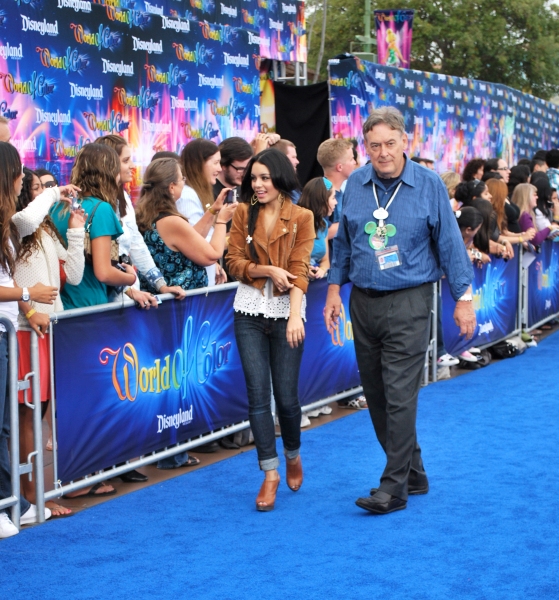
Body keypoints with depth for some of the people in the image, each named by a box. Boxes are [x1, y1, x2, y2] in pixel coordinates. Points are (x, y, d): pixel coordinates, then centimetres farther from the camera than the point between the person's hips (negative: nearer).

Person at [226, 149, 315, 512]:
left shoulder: (301, 217, -1)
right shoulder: (244, 213, 7)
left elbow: (299, 270, -9)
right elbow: (234, 262, 3)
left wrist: (295, 316, -21)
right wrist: (267, 270, -14)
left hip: (286, 311, -2)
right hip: (250, 311, 2)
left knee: (286, 395, 0)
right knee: (258, 394, -2)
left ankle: (293, 455, 29)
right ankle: (270, 472, 6)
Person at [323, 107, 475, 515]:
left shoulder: (428, 184, -5)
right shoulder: (356, 184, 5)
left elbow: (450, 242, -1)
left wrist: (464, 298, -2)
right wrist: (335, 289, 12)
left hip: (409, 302, -5)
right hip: (363, 302, 5)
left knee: (400, 396, -9)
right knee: (375, 394, 10)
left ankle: (394, 487, -3)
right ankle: (413, 473, 24)